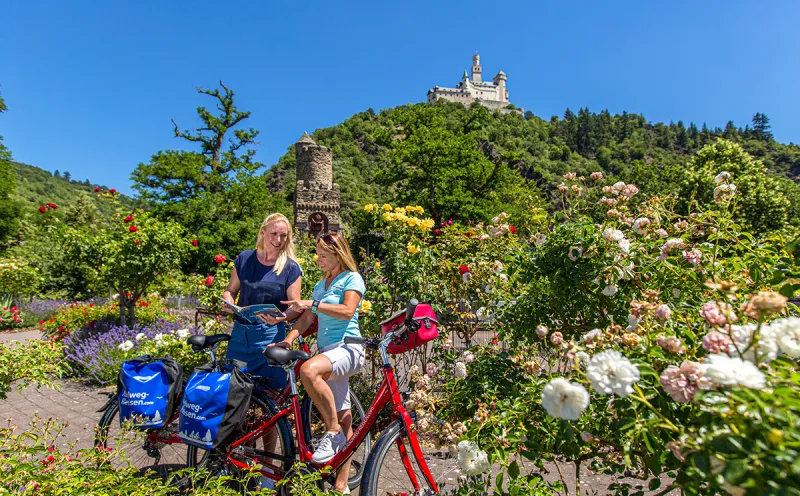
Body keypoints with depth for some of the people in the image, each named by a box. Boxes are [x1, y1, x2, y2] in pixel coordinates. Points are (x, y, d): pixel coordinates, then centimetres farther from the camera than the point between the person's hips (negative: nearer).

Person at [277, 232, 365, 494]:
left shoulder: (352, 278, -3)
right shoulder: (320, 284, 19)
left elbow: (347, 311, -18)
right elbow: (307, 318, 12)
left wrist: (312, 304, -20)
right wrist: (288, 340, -2)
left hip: (347, 348, -7)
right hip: (328, 351, 7)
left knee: (309, 370, -36)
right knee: (342, 418, 10)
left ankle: (333, 432, -19)